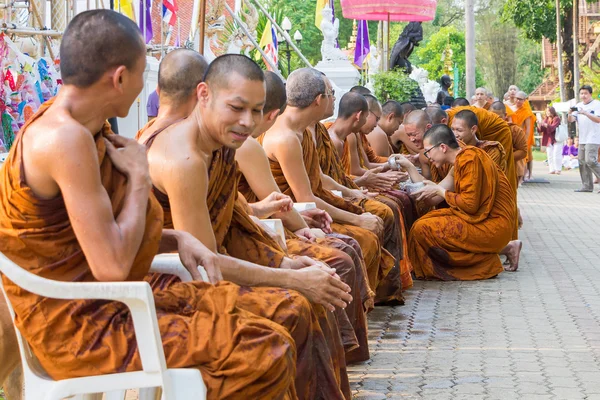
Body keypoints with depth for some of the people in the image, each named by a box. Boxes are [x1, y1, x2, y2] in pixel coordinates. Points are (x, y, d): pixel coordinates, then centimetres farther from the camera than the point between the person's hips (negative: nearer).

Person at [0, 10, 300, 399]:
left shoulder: (80, 129, 7)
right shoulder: (64, 140, -23)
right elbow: (111, 266, -26)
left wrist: (178, 239, 1)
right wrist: (139, 177, -13)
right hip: (80, 325, -10)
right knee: (265, 351, -17)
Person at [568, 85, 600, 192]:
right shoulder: (578, 106, 13)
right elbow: (571, 120, 7)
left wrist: (585, 113, -27)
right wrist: (570, 114, -15)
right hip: (582, 139, 7)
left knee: (590, 161, -18)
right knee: (582, 162, 6)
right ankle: (587, 186, 11)